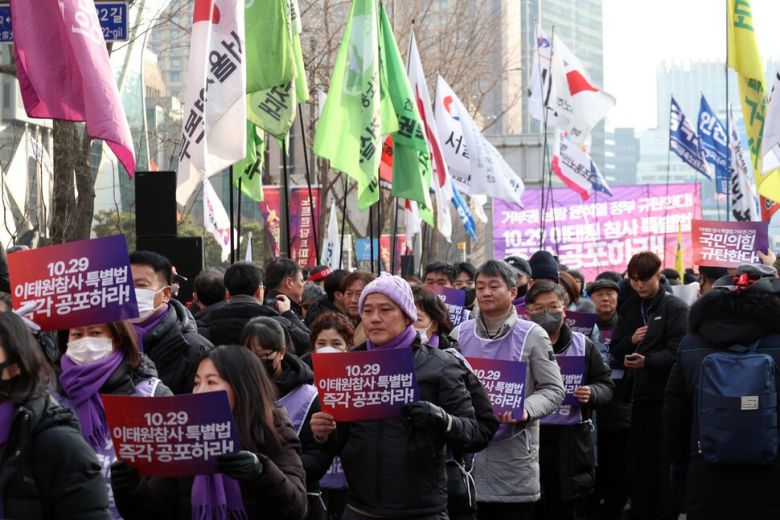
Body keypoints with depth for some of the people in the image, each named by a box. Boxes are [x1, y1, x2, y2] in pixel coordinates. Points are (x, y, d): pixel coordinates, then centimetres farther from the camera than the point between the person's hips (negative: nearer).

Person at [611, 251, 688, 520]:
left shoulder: (675, 308, -6)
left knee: (665, 459, -3)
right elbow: (615, 350, 13)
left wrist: (647, 361, -28)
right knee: (640, 458, 8)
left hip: (667, 394, -6)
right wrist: (630, 340, -7)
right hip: (640, 393, 6)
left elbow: (677, 353, -14)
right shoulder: (628, 309, 13)